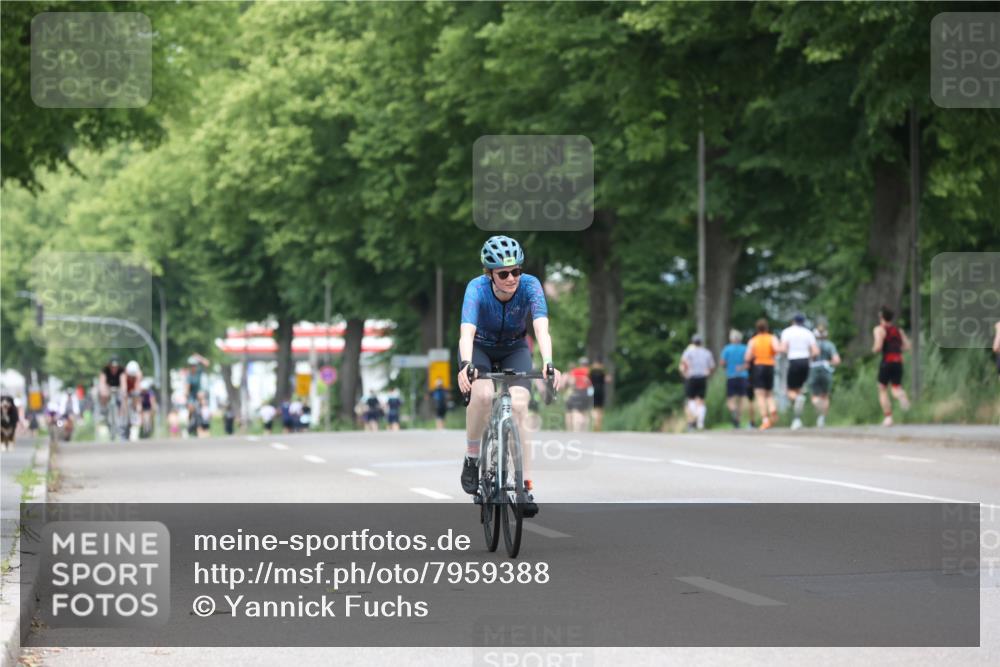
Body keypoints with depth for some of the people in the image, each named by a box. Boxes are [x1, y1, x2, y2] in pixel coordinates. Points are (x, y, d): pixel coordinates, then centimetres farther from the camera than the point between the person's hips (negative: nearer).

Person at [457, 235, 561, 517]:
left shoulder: (530, 285, -28)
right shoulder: (477, 288, -31)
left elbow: (541, 328, -41)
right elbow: (467, 332, -45)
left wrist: (548, 363, -58)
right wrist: (466, 365, -63)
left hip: (514, 348, 1)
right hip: (479, 348, -1)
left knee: (519, 405, -22)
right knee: (483, 394, -31)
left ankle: (524, 485, -17)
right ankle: (471, 458, -9)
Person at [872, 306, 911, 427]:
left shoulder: (879, 329, -4)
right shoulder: (899, 330, 14)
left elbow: (878, 346, -16)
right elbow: (907, 345, 8)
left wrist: (874, 350, 5)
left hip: (886, 362, -4)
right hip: (898, 361, 4)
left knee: (882, 389, 11)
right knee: (896, 387, 12)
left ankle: (888, 417, 3)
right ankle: (901, 394, -27)